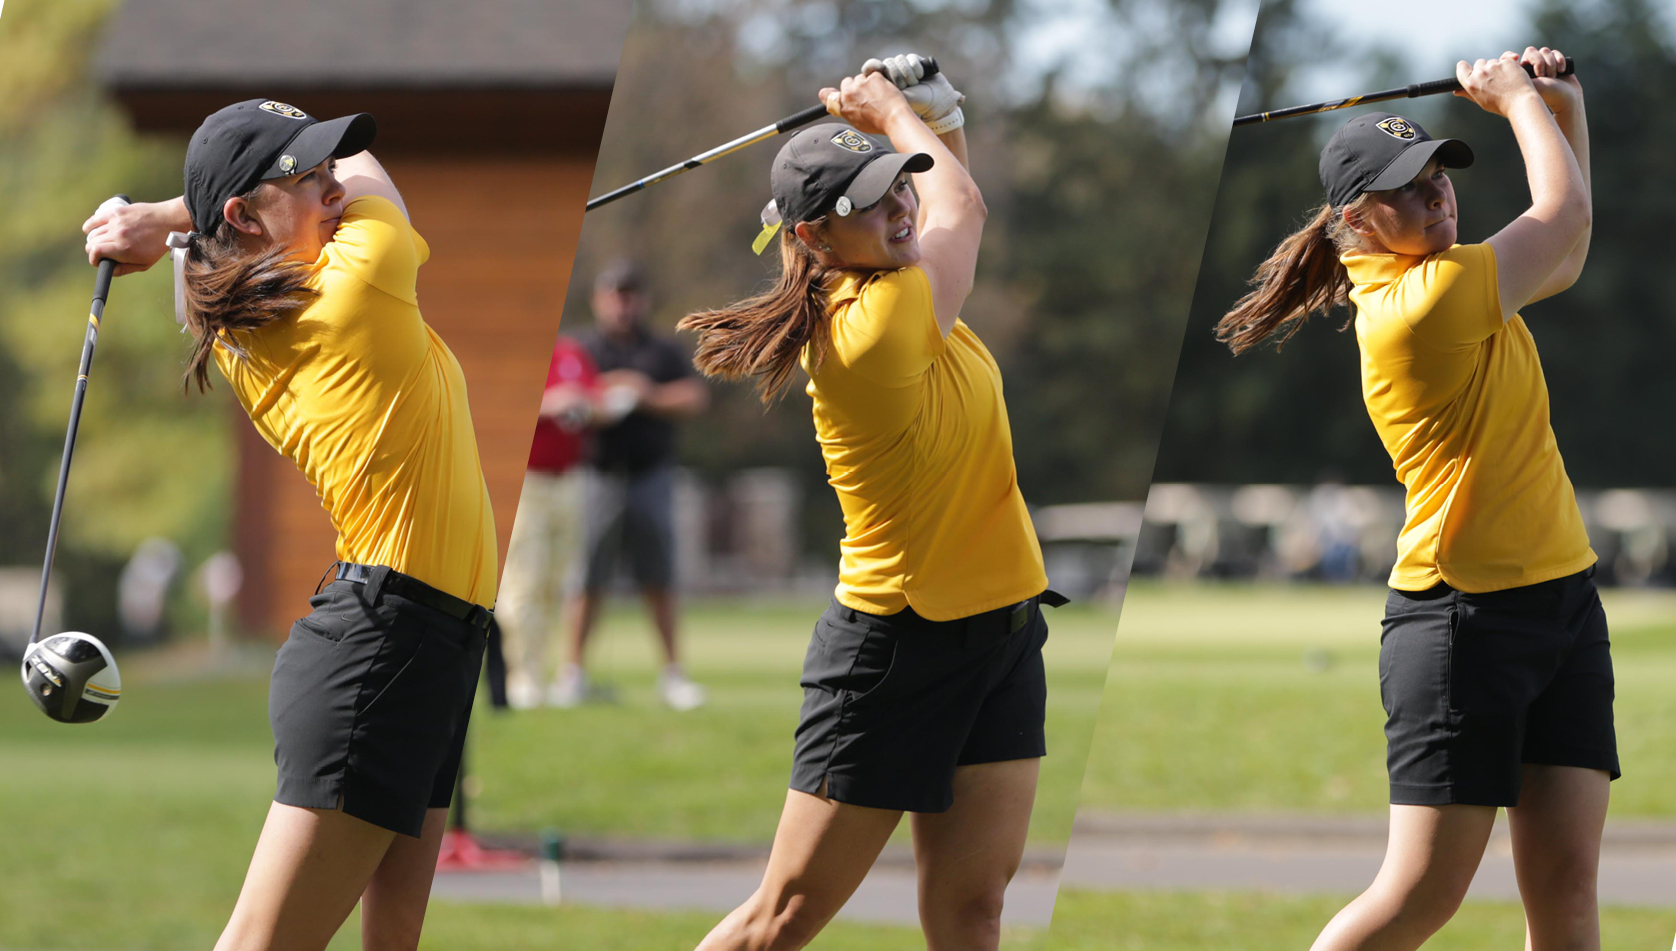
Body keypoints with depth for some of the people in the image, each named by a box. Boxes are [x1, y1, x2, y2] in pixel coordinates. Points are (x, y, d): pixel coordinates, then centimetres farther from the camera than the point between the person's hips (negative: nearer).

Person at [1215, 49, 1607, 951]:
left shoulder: (1446, 285, 12)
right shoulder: (1423, 302, -16)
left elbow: (1564, 251, 26)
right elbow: (1565, 215, -9)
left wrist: (1565, 107, 13)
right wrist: (1519, 99, 5)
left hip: (1563, 604, 9)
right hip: (1466, 617, -9)